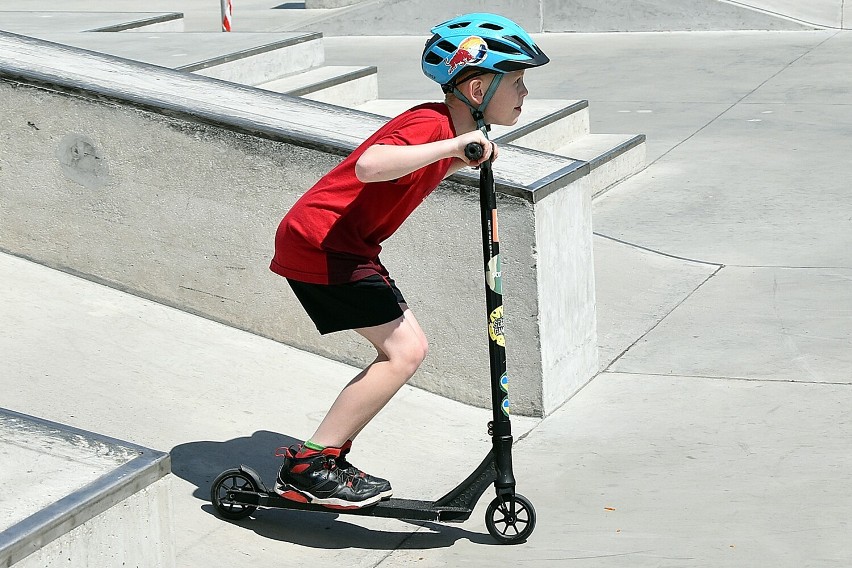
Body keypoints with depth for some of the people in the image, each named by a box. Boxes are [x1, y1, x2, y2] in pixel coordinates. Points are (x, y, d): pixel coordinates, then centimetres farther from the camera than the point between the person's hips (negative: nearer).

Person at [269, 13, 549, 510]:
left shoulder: (448, 128, 11)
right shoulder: (431, 123, -20)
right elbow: (370, 167, -39)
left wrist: (460, 161, 15)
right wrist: (450, 146, -40)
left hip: (340, 243, 10)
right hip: (319, 241, -10)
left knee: (408, 348, 9)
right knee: (405, 351, -13)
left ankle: (327, 460, 14)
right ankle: (308, 466, -8)